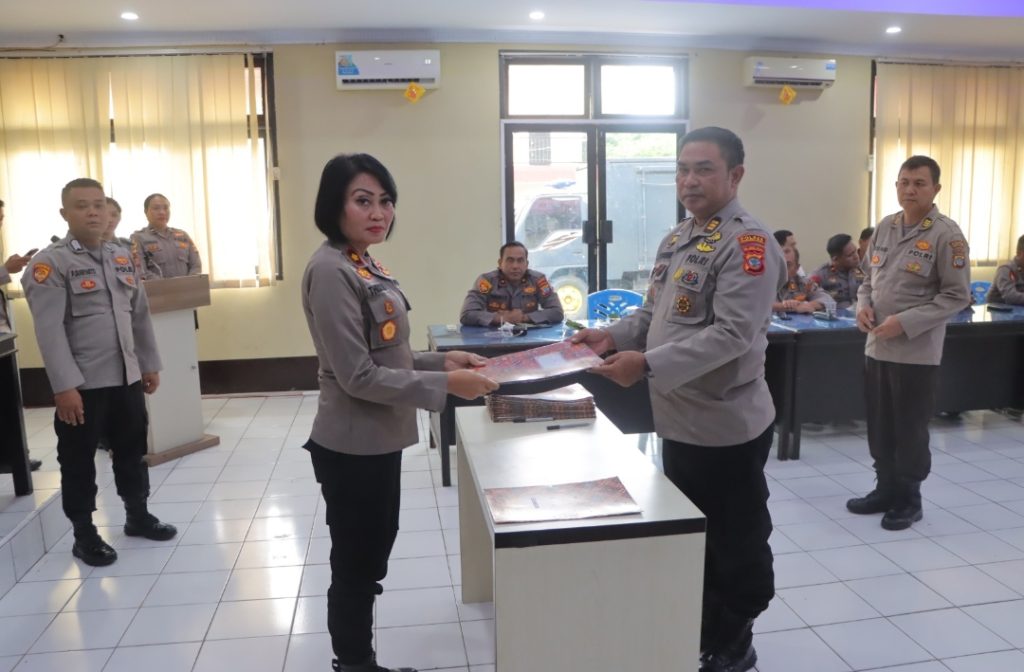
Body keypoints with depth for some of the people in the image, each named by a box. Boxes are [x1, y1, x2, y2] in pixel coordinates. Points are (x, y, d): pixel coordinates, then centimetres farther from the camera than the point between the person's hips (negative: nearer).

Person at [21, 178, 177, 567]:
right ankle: (84, 535, 22)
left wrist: (150, 364, 15)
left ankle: (138, 516, 35)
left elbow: (140, 316, 16)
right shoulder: (50, 263, -10)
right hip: (82, 384, -6)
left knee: (132, 451, 18)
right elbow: (49, 329, -16)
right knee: (79, 461, 8)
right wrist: (64, 385, -20)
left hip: (127, 377, 6)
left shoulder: (122, 258, 10)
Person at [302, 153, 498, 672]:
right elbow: (359, 377, -23)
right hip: (353, 447, -10)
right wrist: (446, 385, -22)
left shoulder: (365, 265, 8)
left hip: (379, 441, 10)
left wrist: (441, 360, 3)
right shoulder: (331, 271, -20)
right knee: (354, 569, 9)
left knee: (369, 564, 22)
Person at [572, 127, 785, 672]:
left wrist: (647, 364, -30)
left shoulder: (748, 242, -18)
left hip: (725, 425, -9)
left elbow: (733, 334, -26)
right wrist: (613, 335, 0)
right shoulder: (677, 239, 10)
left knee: (734, 545, 11)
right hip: (679, 420, 9)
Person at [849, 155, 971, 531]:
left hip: (917, 352, -6)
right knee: (880, 427, 15)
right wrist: (863, 305, -3)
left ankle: (909, 500, 22)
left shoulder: (946, 235, -10)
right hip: (876, 347, 6)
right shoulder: (884, 228, 8)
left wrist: (906, 323, -19)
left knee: (910, 431, 6)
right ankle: (885, 490, 31)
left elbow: (957, 296, -12)